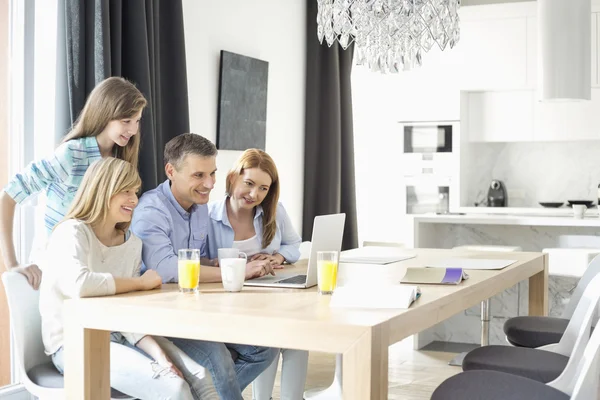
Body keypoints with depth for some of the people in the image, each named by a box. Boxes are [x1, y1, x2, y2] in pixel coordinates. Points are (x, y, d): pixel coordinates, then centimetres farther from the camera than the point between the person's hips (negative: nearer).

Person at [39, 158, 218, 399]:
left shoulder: (132, 243, 6)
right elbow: (78, 285, -33)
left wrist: (157, 352, -18)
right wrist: (141, 283, -19)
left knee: (200, 379, -11)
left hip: (117, 336, 6)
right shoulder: (72, 232, -12)